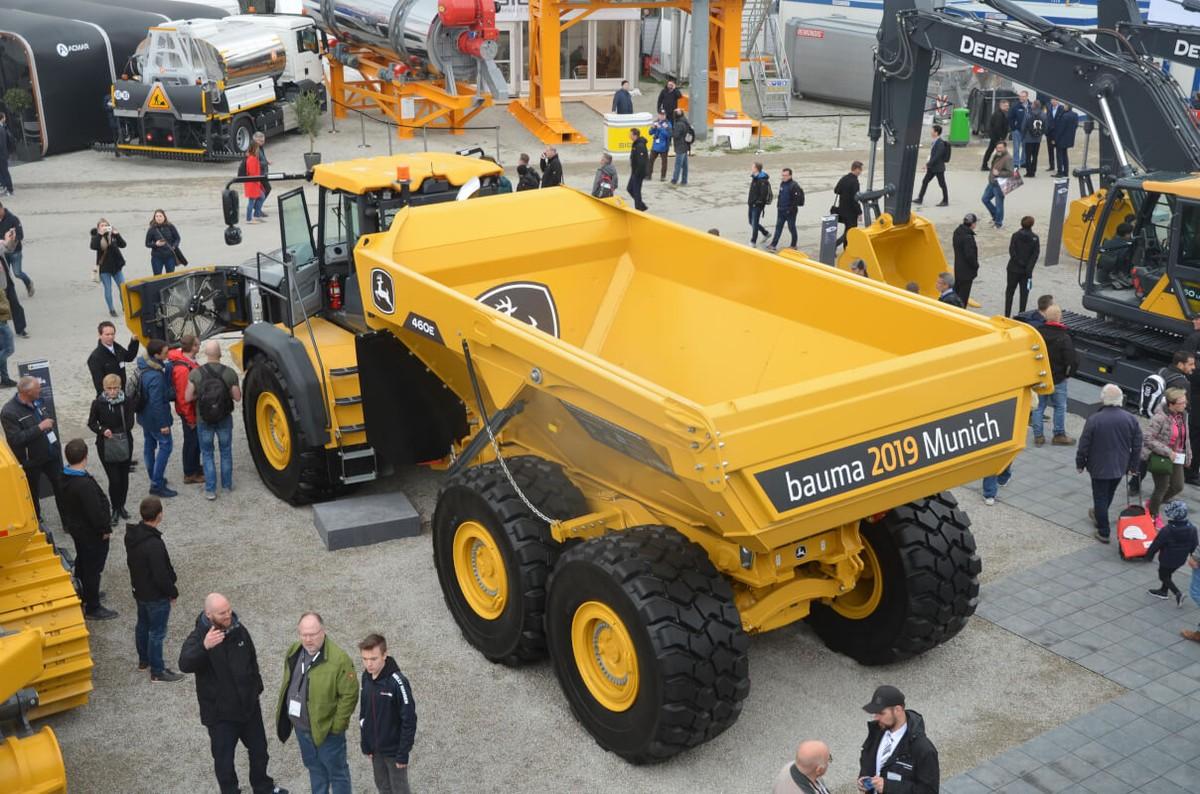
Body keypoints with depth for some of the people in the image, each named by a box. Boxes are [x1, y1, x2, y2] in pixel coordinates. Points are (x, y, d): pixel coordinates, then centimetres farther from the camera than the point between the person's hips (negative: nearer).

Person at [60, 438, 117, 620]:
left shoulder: (65, 477, -6)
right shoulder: (85, 485, -35)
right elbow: (95, 512, -30)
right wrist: (105, 529, -14)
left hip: (76, 528, 9)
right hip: (92, 533, -9)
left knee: (82, 562, 28)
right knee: (93, 568, 5)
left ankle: (82, 594, 47)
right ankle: (92, 608, 17)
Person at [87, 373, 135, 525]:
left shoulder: (126, 402, -6)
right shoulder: (98, 403, -7)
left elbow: (129, 424, -4)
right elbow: (91, 423, 2)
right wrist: (102, 430, -16)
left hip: (125, 444, 2)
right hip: (106, 446, -2)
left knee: (124, 477, 12)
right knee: (114, 479, -4)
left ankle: (121, 506, 30)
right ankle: (115, 510, 13)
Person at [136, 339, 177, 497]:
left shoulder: (143, 365, -3)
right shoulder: (155, 376, -31)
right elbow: (156, 403, -27)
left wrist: (168, 366, -5)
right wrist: (163, 424, -18)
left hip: (144, 415, 9)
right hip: (155, 418, -9)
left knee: (149, 445, 20)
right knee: (165, 446, 1)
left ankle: (154, 477, 35)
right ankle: (157, 485, 1)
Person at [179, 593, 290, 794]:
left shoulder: (239, 630, -5)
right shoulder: (198, 637, -21)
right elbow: (184, 664, -41)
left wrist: (257, 687, 16)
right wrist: (204, 647, -58)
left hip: (249, 705, 5)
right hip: (220, 712, -5)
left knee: (259, 749, 22)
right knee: (224, 758, 10)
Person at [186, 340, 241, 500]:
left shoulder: (195, 374, -16)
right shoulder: (229, 373, -17)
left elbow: (188, 397, -11)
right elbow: (237, 397, -10)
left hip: (204, 420, 0)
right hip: (224, 419, 0)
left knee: (207, 454, 15)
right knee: (226, 452, 20)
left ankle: (210, 490, 15)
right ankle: (227, 485, 31)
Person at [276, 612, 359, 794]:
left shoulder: (338, 659, -24)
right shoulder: (293, 652, -2)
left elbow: (349, 694, -20)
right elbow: (287, 684, 13)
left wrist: (336, 726, -17)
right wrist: (284, 714, 13)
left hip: (326, 729, -6)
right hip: (301, 727, 6)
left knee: (336, 771, 10)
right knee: (314, 767, 24)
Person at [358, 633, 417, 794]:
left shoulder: (397, 682, -26)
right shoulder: (366, 677, -5)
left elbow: (409, 721, -21)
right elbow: (364, 711, 7)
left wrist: (403, 753, -18)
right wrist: (366, 744, 8)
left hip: (394, 749, -6)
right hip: (375, 748, 6)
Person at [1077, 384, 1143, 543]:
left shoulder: (1093, 420, -21)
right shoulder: (1131, 419, -9)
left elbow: (1084, 445, -13)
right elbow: (1137, 446, 0)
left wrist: (1080, 464, 2)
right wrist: (1133, 466, 12)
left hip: (1099, 468, -4)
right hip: (1120, 467, 4)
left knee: (1100, 498, 9)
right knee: (1108, 495, 25)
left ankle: (1103, 532, 13)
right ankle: (1098, 516, 47)